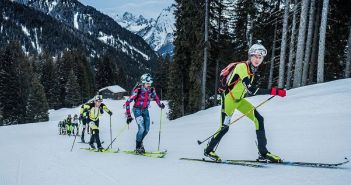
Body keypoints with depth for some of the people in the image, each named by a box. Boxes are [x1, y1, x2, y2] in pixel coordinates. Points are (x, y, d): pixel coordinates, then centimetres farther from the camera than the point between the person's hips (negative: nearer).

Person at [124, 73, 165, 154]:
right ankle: (138, 147, 1)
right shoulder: (137, 90, -25)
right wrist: (128, 116, -24)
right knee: (141, 128, -16)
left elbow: (155, 97, 15)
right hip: (137, 110, -5)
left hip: (145, 110, 6)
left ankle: (139, 142, 30)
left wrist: (160, 104, 0)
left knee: (147, 129, 4)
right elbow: (128, 102, -22)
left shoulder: (151, 90, -10)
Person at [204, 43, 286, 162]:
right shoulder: (242, 67, -23)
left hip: (239, 100, 8)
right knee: (224, 127, -6)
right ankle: (209, 150, 18)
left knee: (258, 119, -4)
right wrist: (274, 91, -36)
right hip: (228, 98, -8)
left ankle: (263, 153, 0)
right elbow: (251, 90, -34)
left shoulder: (252, 69, 4)